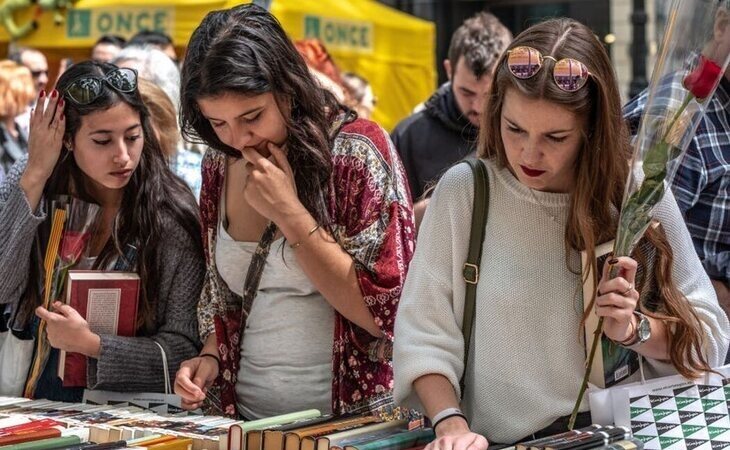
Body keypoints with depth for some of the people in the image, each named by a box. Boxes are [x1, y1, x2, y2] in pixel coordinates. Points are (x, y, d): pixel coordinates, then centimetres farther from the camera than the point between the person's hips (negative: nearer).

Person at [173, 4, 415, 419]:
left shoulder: (356, 150, -9)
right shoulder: (219, 166, 6)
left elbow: (385, 311, -13)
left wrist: (289, 212, -15)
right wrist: (210, 357, 0)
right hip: (246, 418, 3)